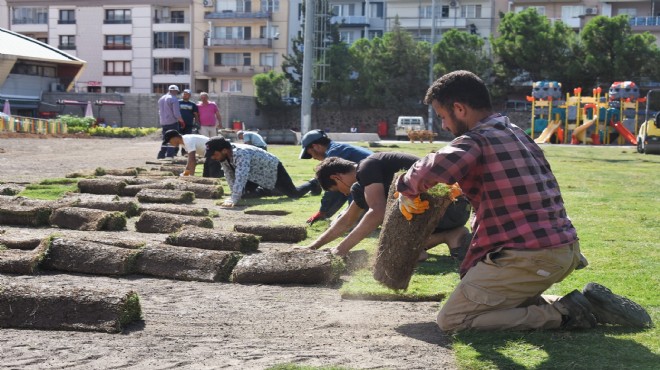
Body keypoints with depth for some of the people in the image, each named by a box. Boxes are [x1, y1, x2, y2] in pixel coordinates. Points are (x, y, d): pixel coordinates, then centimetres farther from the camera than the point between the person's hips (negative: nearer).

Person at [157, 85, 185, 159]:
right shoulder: (174, 99, -11)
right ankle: (170, 155, -9)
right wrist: (182, 121, -2)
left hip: (163, 123, 7)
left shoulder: (161, 99, 13)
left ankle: (161, 155, 14)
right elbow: (177, 114, -15)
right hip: (172, 123, -7)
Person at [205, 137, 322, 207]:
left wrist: (234, 200, -56)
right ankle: (271, 191, 31)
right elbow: (229, 176, -2)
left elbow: (240, 178, -51)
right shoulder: (224, 156, -16)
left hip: (273, 170, -7)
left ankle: (313, 184, 37)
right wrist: (235, 194, -6)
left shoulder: (241, 154, -42)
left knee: (295, 194, 6)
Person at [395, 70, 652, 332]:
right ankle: (585, 304, 12)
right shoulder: (517, 134, 17)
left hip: (528, 256, -9)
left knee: (451, 320, -1)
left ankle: (562, 315, -7)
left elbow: (437, 168, -29)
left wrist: (408, 189, -8)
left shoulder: (475, 140, -10)